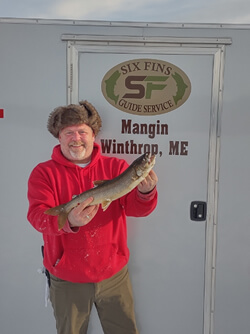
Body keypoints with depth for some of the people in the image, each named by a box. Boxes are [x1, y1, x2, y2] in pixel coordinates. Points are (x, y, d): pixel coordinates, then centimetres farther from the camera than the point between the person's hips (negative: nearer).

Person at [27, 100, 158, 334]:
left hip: (114, 274, 1)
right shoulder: (44, 172, -6)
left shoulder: (115, 167, -4)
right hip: (67, 279, 0)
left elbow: (136, 208, -13)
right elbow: (37, 215, -19)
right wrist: (69, 221, -41)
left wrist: (145, 191, -37)